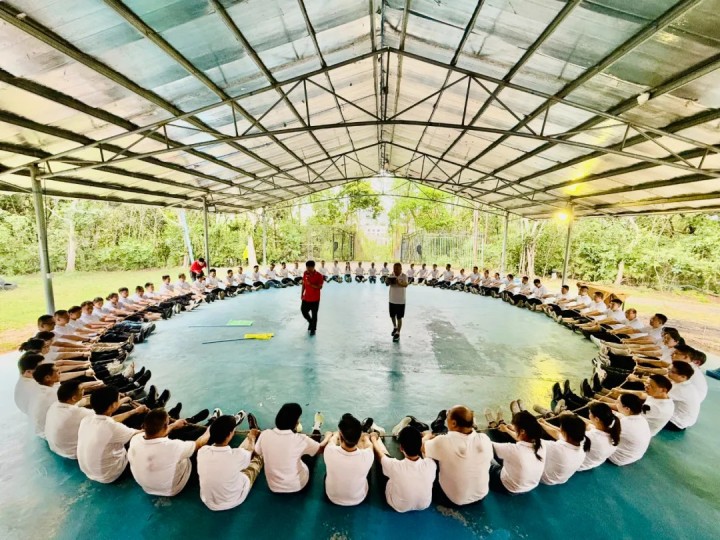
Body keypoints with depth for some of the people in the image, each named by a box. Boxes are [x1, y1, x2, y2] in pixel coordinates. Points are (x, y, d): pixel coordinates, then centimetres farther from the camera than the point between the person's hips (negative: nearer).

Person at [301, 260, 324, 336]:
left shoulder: (319, 275, -16)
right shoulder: (305, 273, -1)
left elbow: (320, 287, -18)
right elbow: (303, 284, 9)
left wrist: (310, 284, -30)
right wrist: (302, 294, 9)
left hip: (315, 299, -5)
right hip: (306, 298, 5)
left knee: (314, 314, 5)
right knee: (303, 311, 12)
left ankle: (313, 329, 22)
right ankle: (310, 322, 40)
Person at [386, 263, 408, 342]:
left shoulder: (404, 276, -12)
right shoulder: (391, 276, 0)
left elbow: (406, 285, -30)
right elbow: (387, 284, -14)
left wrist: (399, 283, -50)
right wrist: (387, 281, -38)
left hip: (400, 301, -4)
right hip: (392, 300, 4)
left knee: (399, 318, 2)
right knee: (392, 316, 18)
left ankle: (398, 333, 14)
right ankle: (395, 327, 43)